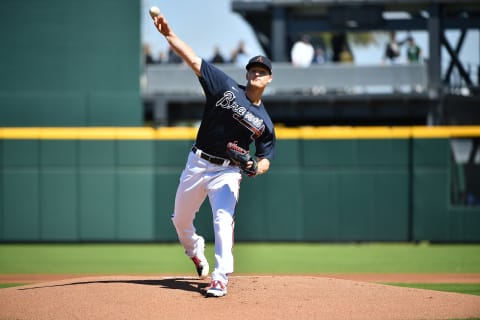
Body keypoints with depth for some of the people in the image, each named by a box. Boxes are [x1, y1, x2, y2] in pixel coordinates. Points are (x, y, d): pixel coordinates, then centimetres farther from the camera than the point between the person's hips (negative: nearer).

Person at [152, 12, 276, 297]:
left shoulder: (264, 121, 3)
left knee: (223, 220, -21)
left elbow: (266, 158, 7)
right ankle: (195, 251, 44)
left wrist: (256, 167, -18)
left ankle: (221, 278, -21)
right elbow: (193, 59, -8)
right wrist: (169, 34, -19)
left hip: (228, 172, -1)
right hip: (198, 165, 1)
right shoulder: (226, 86, -1)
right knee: (181, 219, 13)